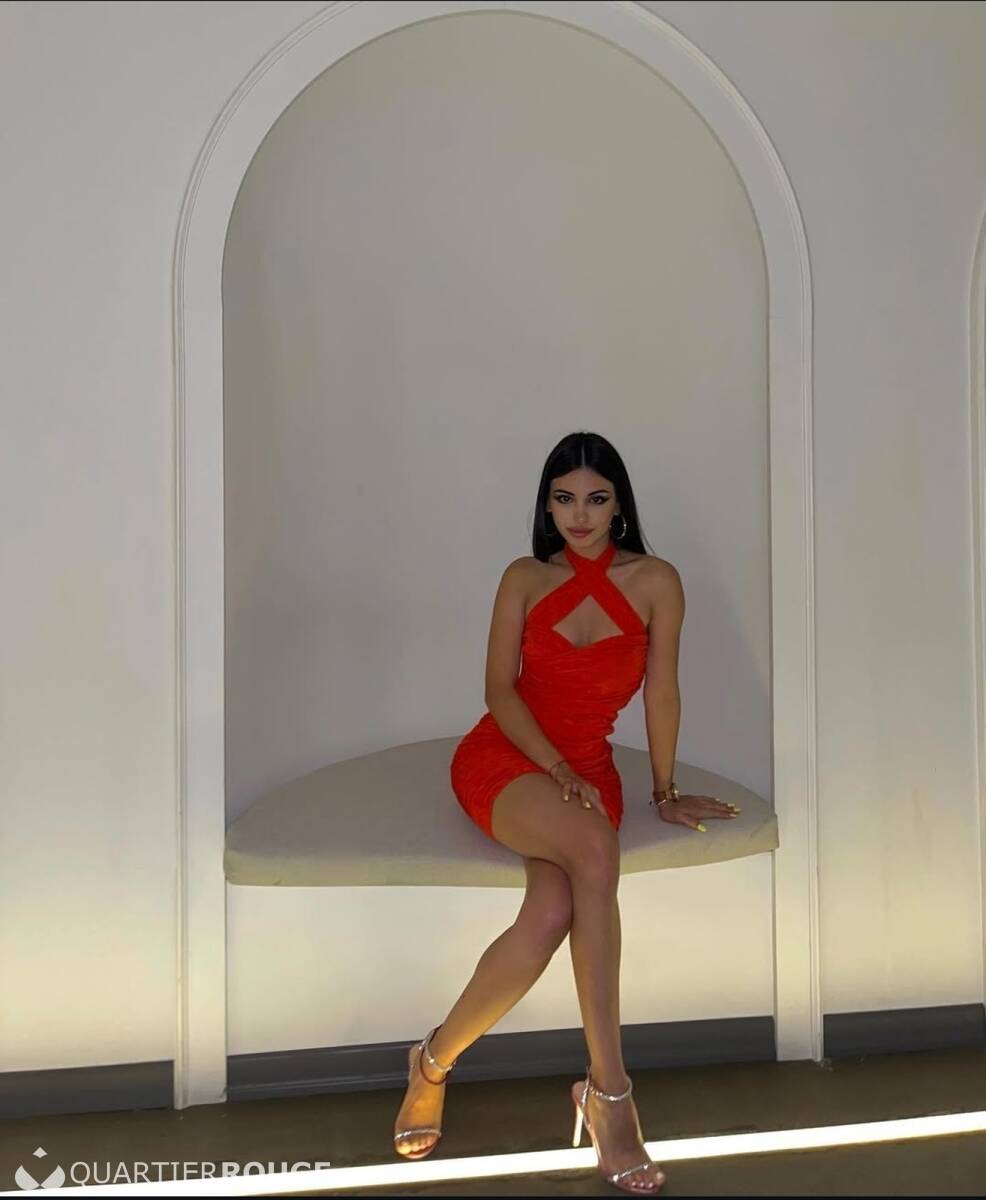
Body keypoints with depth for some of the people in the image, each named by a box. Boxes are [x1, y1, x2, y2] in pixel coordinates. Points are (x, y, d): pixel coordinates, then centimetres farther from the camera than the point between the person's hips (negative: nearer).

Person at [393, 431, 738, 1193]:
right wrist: (557, 770, -14)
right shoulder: (525, 579, 5)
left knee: (553, 915, -30)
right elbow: (500, 688, 0)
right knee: (596, 849, -33)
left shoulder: (656, 582, 1)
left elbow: (661, 692, 2)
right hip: (501, 756, -1)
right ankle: (609, 1090, -26)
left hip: (588, 768, 1)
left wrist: (665, 793, 6)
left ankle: (437, 1059, -8)